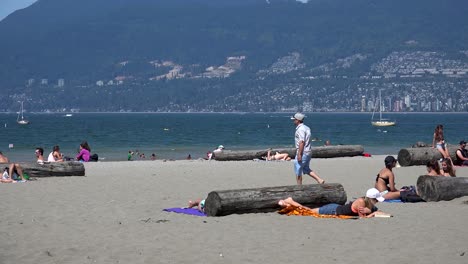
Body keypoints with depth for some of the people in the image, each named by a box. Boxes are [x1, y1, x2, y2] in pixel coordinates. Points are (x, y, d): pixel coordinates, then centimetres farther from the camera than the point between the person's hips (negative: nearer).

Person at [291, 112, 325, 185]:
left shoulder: (300, 129, -17)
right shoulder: (306, 128, 14)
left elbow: (302, 142, -24)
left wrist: (299, 154, -25)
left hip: (302, 153, -10)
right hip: (308, 152, 10)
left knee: (298, 171, 1)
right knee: (306, 169, 17)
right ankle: (320, 180, 6)